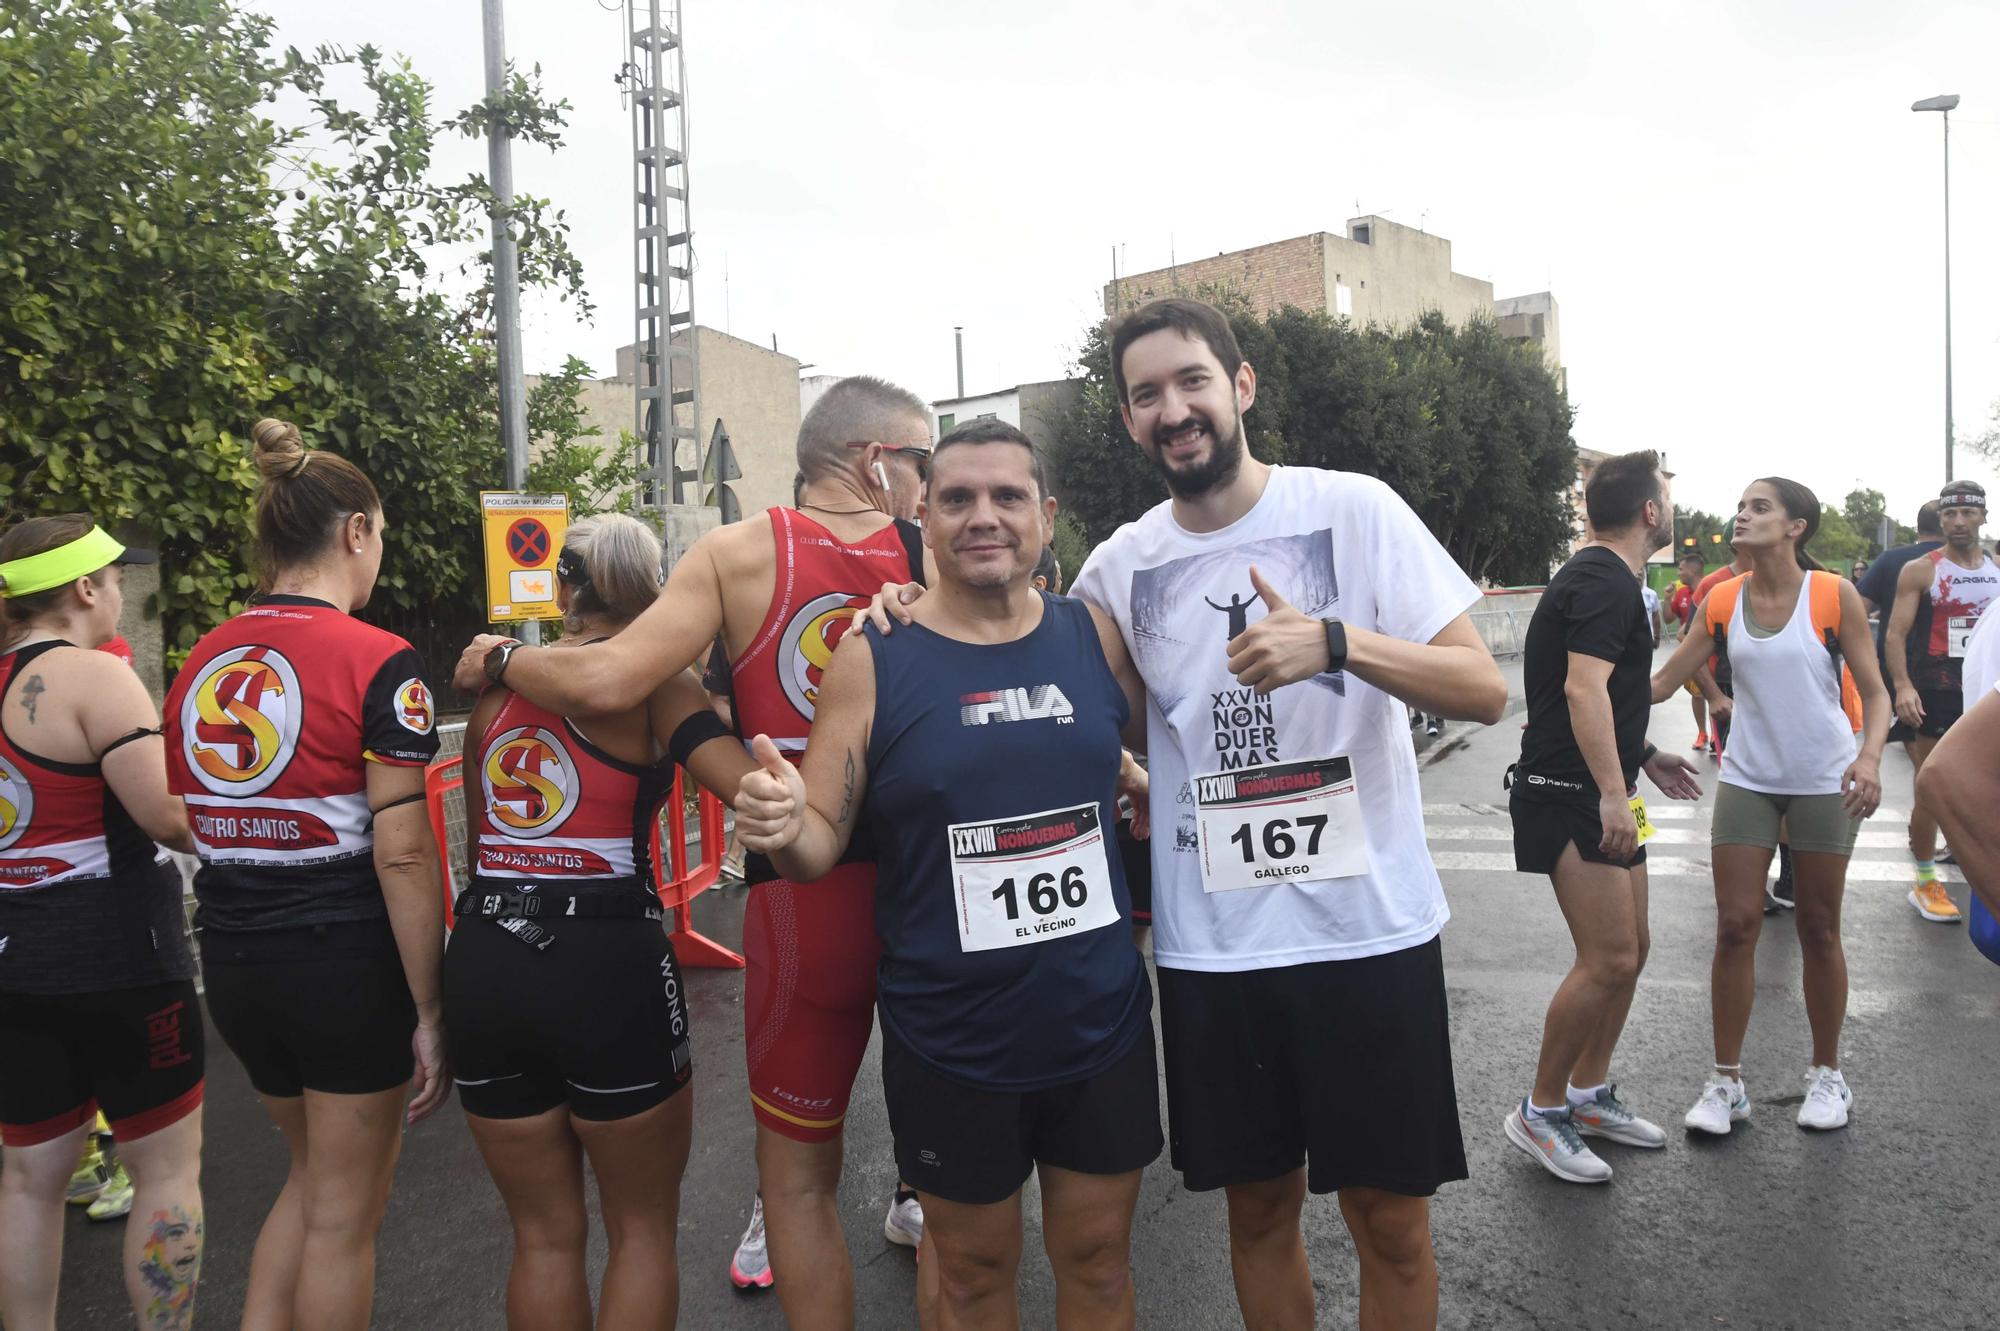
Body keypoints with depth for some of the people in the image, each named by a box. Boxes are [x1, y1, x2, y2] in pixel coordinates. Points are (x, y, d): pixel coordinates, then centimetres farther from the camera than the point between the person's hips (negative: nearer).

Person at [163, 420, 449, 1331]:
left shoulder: (200, 663, 5)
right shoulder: (380, 663, -15)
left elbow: (187, 824, 9)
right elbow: (401, 856, -18)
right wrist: (429, 1011, -12)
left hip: (233, 958, 6)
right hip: (348, 959, -6)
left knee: (314, 1171, 27)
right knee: (345, 1211, 12)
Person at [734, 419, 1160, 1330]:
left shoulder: (1097, 637, -1)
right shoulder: (874, 659, -7)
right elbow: (821, 840, -7)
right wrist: (782, 828, -27)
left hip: (1103, 1023, 2)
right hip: (950, 1043, -2)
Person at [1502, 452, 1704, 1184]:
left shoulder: (1603, 577, 19)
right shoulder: (1605, 581, -15)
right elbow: (1583, 689, -26)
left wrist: (1646, 756, 30)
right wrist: (1613, 792, -31)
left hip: (1599, 792, 11)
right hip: (1569, 795, -11)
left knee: (1631, 947, 15)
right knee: (1609, 958, -12)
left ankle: (1589, 1094, 27)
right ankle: (1539, 1113, 1)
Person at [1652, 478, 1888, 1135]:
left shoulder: (1834, 596, -7)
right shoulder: (1722, 601, 0)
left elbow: (1875, 692, -6)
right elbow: (1660, 683, 0)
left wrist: (1870, 757, -24)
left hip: (1824, 783, -2)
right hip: (1747, 779, 2)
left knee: (1818, 930, 8)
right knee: (1735, 926, -1)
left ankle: (1827, 1075, 27)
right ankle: (1725, 1082, 11)